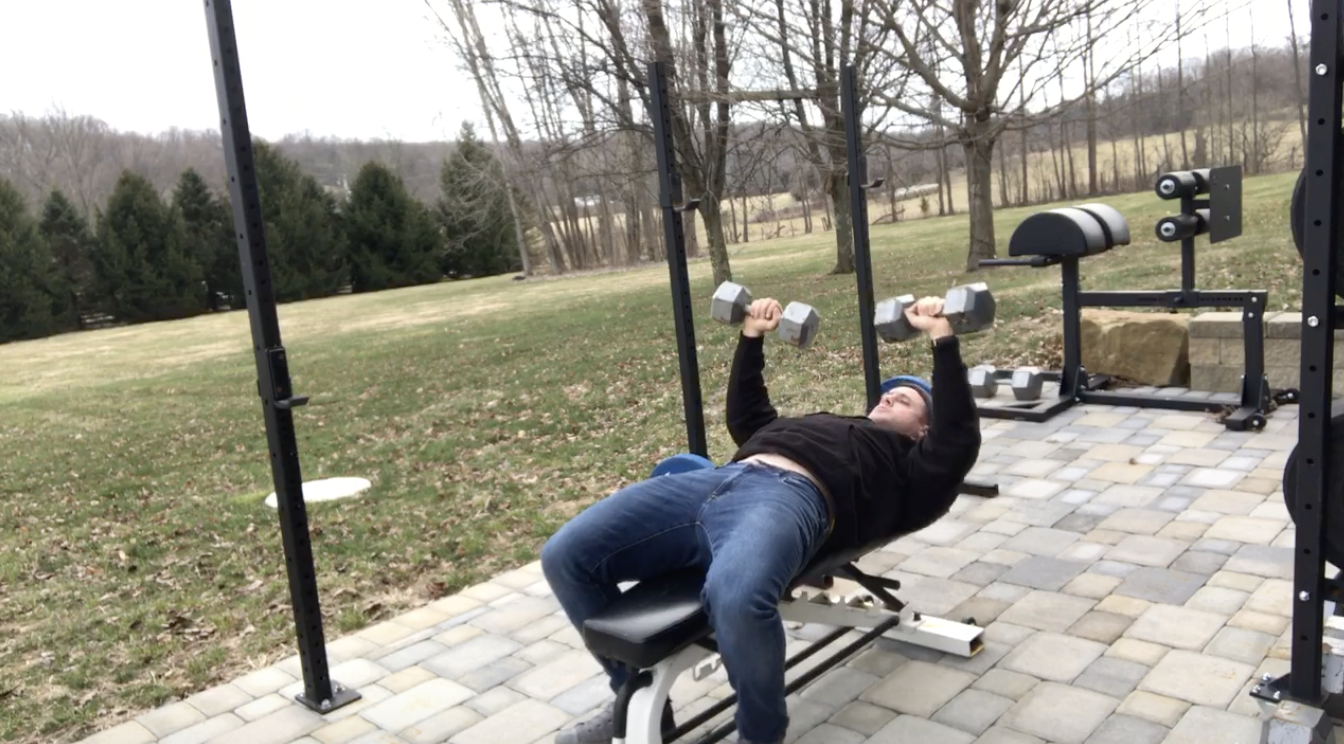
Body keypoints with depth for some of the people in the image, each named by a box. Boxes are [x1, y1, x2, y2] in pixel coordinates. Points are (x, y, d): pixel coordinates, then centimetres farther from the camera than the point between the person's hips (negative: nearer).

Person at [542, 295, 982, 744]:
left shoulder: (906, 467, 24)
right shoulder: (827, 426, 42)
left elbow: (957, 441, 5)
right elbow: (747, 417, 48)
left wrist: (942, 337, 4)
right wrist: (752, 336, 44)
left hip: (792, 497, -7)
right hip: (714, 481, 7)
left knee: (736, 597, -43)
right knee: (565, 556, -10)